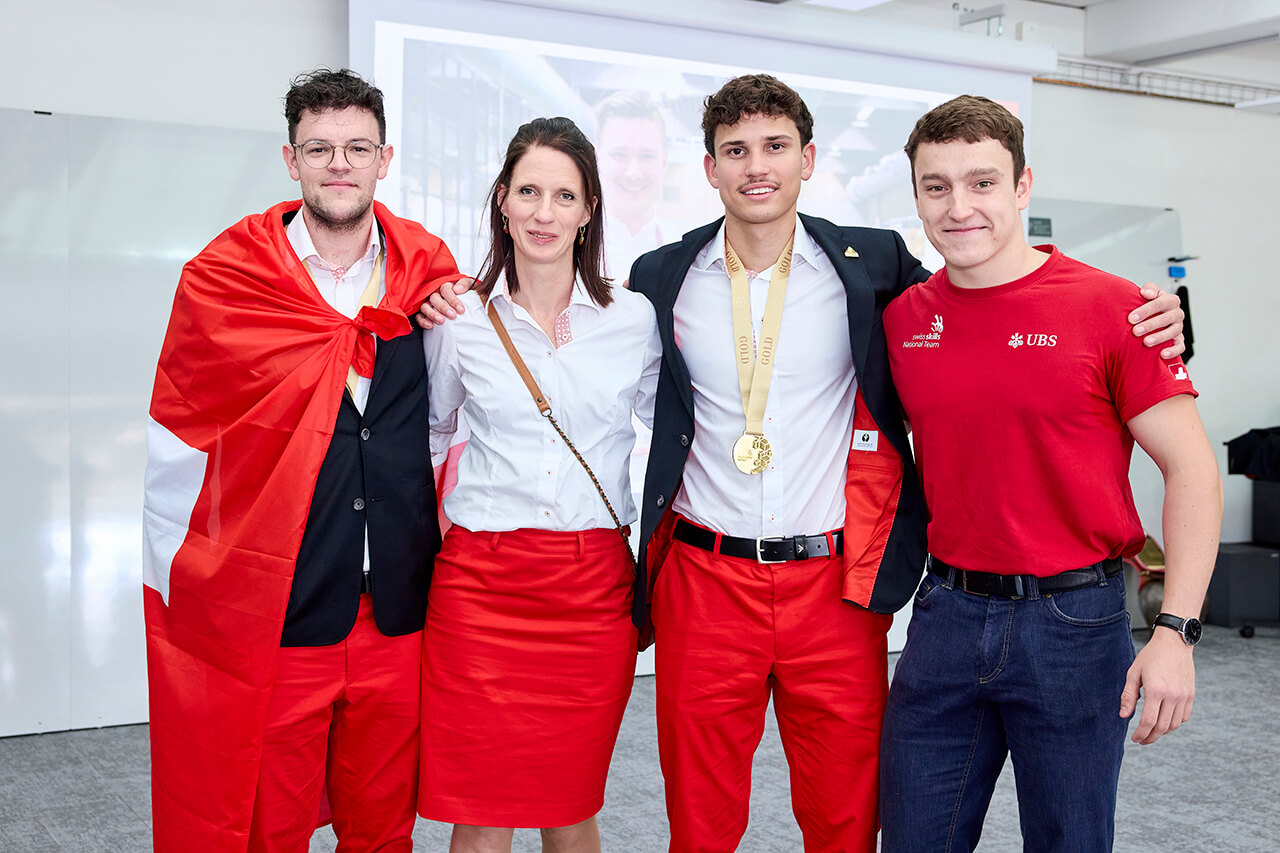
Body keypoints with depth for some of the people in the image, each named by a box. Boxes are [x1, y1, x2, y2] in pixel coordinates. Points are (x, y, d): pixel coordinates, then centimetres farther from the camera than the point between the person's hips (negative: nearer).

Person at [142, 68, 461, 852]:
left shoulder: (431, 274, 4)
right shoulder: (225, 279, -2)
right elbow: (174, 449, 1)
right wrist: (177, 584, -2)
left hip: (400, 613, 2)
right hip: (262, 617, -2)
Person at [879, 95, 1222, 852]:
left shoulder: (1109, 306, -9)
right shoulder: (904, 318, 3)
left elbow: (1191, 468, -8)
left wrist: (1176, 631, -15)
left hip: (1073, 618, -3)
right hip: (947, 611, 4)